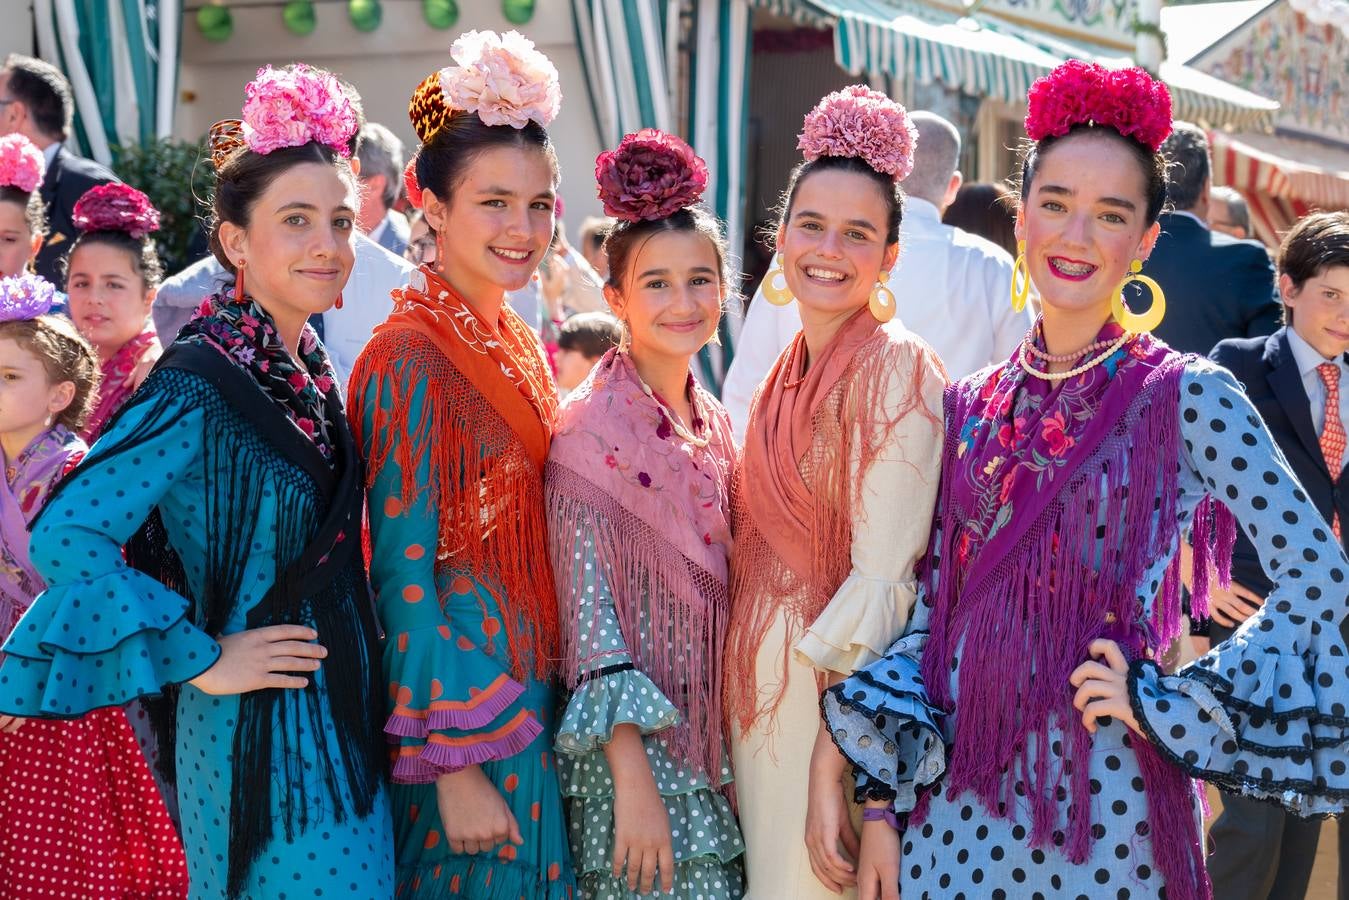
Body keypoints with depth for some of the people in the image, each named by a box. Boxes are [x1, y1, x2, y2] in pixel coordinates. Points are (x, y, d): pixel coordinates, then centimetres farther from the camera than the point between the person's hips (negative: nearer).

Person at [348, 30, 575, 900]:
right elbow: (403, 571, -18)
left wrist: (562, 693, 13)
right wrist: (452, 766, -19)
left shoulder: (520, 346, 8)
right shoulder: (410, 357, -16)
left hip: (532, 693, 8)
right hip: (458, 702, -8)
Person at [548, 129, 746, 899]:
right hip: (635, 749, -6)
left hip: (717, 743, 6)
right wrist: (632, 780, -18)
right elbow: (589, 612, -14)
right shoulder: (590, 430, -12)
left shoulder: (715, 425, 8)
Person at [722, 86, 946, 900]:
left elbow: (883, 582, -20)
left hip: (840, 698, -7)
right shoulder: (793, 368, 9)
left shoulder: (896, 367, -14)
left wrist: (832, 760, -23)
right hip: (766, 693, 7)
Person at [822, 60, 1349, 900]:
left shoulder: (1188, 398, -7)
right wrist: (885, 799, 4)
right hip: (954, 793, 4)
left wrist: (1172, 702, -12)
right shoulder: (970, 406, 6)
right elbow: (929, 603, 8)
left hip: (1101, 801, -3)